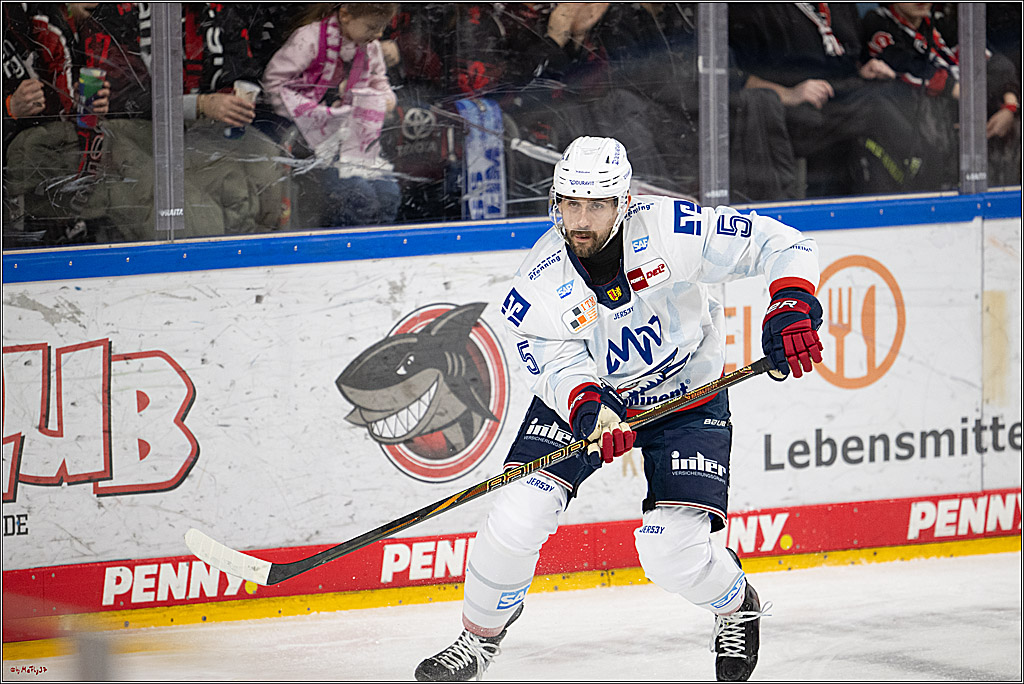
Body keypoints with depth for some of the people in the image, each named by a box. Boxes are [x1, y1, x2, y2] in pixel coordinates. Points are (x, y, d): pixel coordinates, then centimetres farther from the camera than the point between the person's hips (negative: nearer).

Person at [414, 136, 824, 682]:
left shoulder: (670, 231, -27)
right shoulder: (538, 284, -21)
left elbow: (781, 246, -21)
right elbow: (559, 367, -24)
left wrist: (792, 308, -38)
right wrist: (588, 408, -46)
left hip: (685, 398, -2)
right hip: (582, 396, 2)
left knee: (673, 552, -16)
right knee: (519, 511, -16)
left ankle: (736, 604, 21)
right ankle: (480, 635, 11)